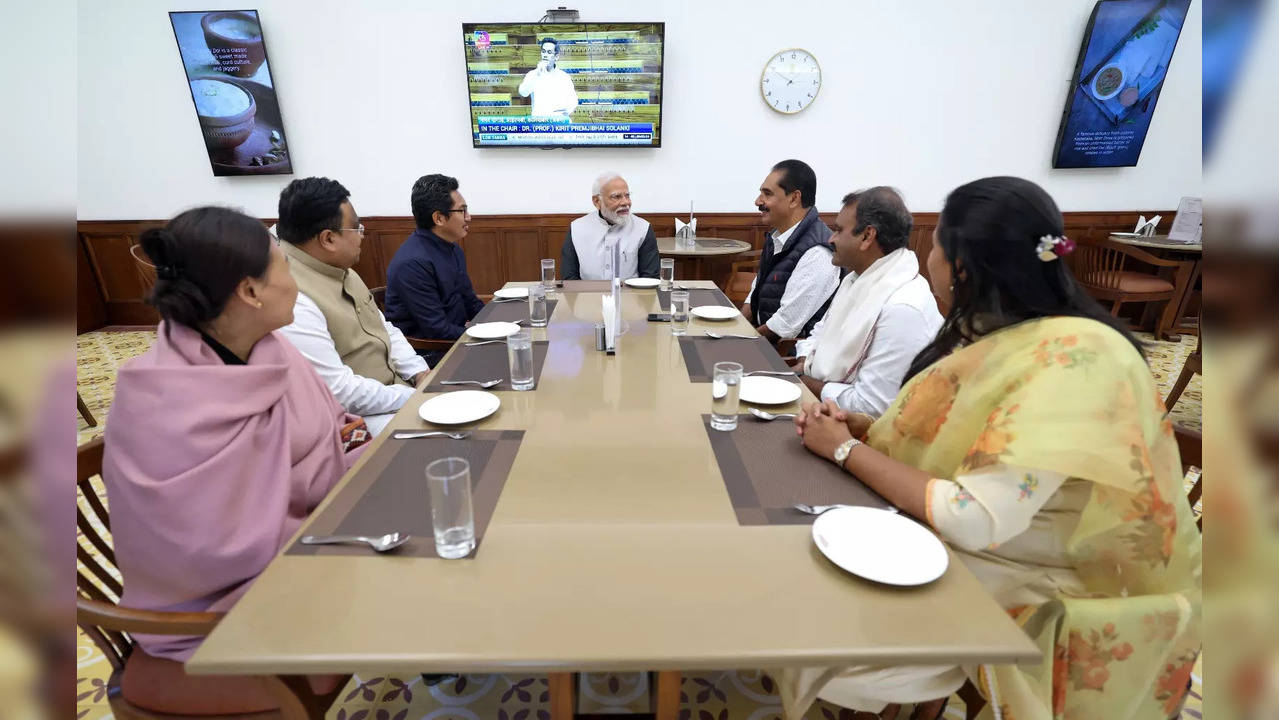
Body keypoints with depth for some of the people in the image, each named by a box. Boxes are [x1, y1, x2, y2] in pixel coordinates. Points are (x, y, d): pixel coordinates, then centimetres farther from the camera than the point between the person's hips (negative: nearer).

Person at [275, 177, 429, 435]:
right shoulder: (293, 303, -24)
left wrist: (421, 374, 0)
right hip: (356, 416, -9)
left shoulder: (340, 271, 6)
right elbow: (338, 392, -25)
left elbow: (383, 329, 14)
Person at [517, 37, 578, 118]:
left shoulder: (565, 77, 12)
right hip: (538, 119, -1)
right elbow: (523, 93, -6)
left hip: (560, 119, 1)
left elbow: (573, 100, 12)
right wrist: (537, 74, -12)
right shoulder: (532, 75, 9)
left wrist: (569, 110, -10)